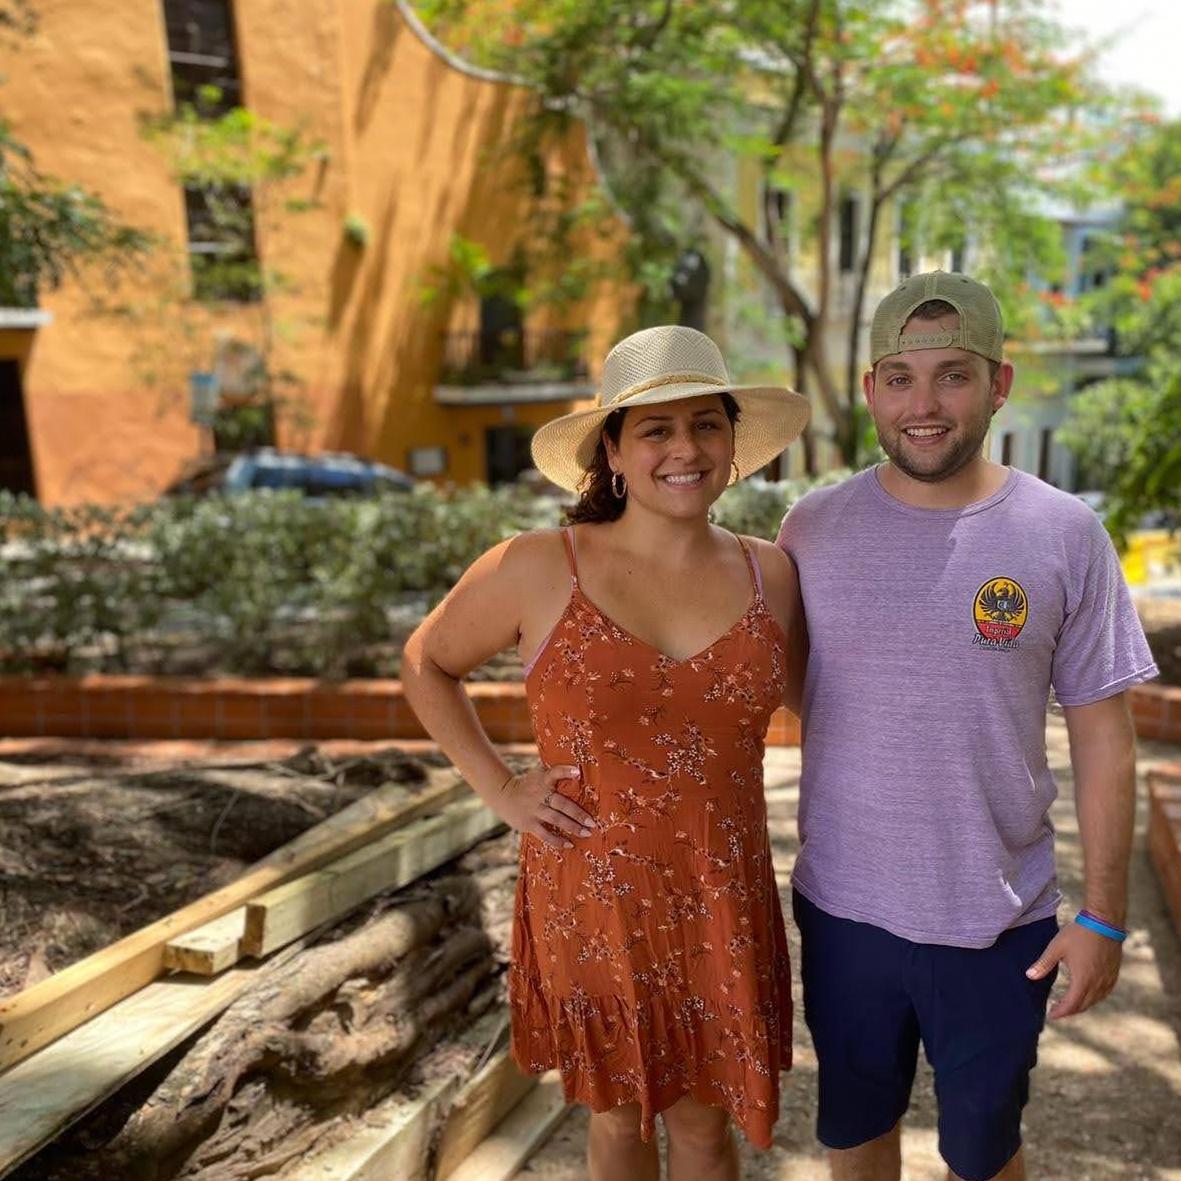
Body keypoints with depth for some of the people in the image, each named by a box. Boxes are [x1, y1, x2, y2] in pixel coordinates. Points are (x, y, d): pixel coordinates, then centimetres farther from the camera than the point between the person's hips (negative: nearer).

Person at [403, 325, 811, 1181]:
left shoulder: (771, 576, -3)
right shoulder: (538, 571, -11)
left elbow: (814, 699, 14)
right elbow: (427, 665, 4)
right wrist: (500, 790, -5)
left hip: (722, 910, 2)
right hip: (592, 906, -1)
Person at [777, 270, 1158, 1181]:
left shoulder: (1065, 534, -9)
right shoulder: (813, 528, -5)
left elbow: (1104, 739, -4)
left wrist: (1104, 915, -4)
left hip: (999, 923, -1)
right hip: (842, 908, 2)